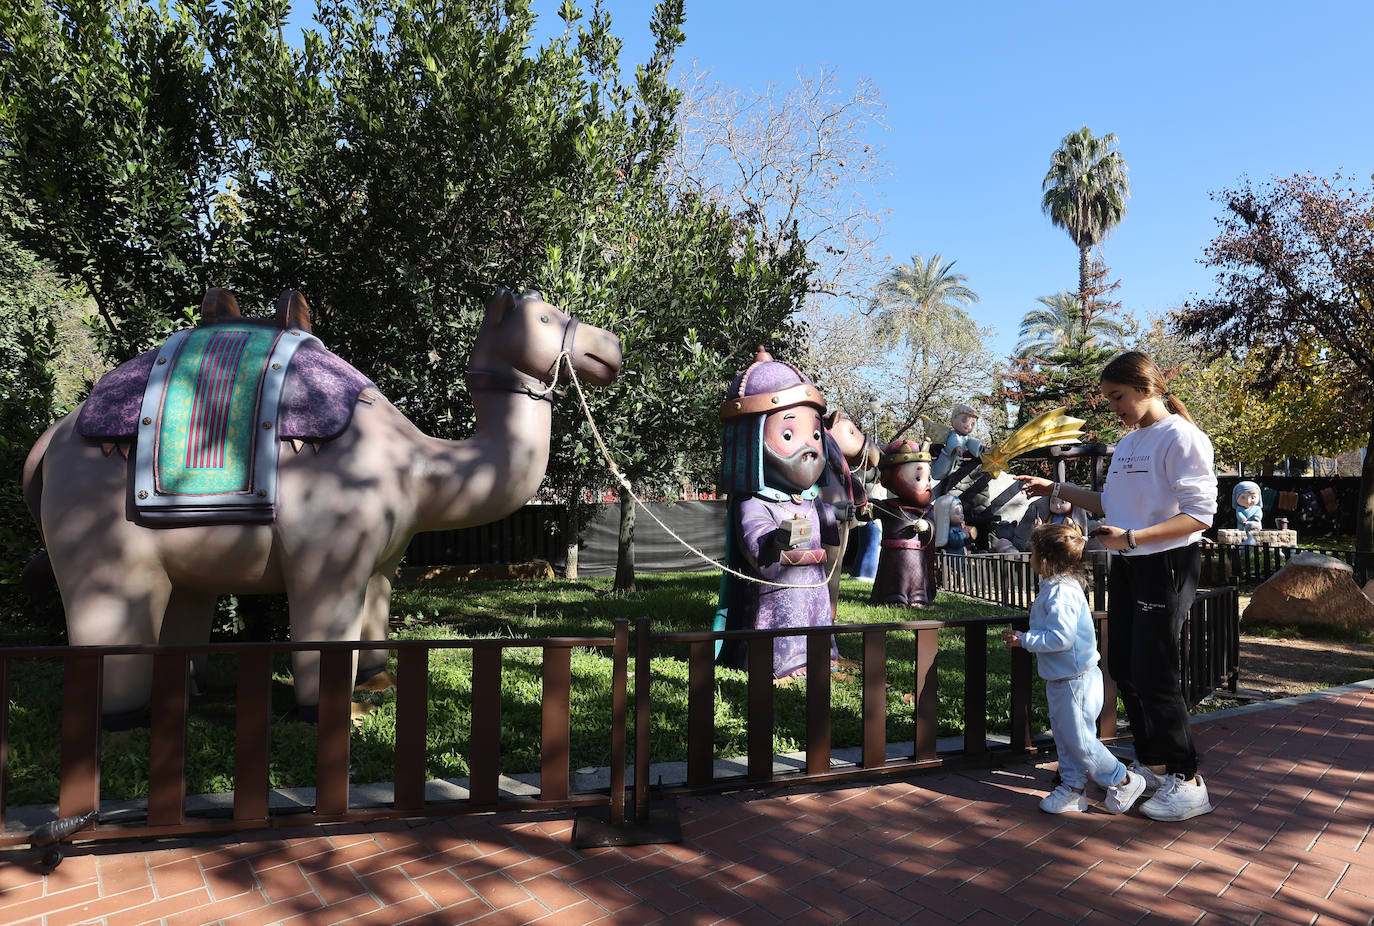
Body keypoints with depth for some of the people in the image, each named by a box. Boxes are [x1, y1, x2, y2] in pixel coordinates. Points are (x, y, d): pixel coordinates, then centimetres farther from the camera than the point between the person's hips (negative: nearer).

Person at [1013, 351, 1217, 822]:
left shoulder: (1181, 437, -15)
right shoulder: (1128, 442, 13)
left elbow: (1200, 514, -21)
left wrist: (1131, 537, -27)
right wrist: (1055, 490, 12)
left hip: (1167, 565, -9)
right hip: (1128, 566, 9)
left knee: (1153, 674, -6)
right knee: (1122, 667, 12)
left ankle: (1187, 782, 10)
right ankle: (1152, 764, 28)